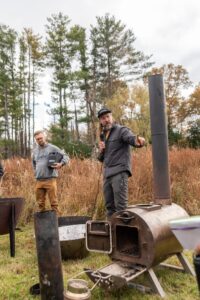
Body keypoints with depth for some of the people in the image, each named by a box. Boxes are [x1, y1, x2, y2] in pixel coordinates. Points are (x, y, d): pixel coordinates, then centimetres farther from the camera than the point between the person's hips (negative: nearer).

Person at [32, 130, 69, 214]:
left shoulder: (53, 148, 0)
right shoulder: (35, 151, 16)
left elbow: (66, 157, -2)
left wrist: (61, 164, -20)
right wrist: (36, 171, 16)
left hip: (50, 179, -5)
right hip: (38, 180, 5)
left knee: (53, 202, -2)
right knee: (40, 203, 11)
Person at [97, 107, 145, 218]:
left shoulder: (121, 130, -4)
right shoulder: (103, 136, 18)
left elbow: (132, 138, -26)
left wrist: (138, 141, -49)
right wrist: (101, 150, 1)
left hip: (119, 172, -7)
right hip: (107, 174, 8)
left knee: (120, 206, -8)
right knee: (109, 206, 13)